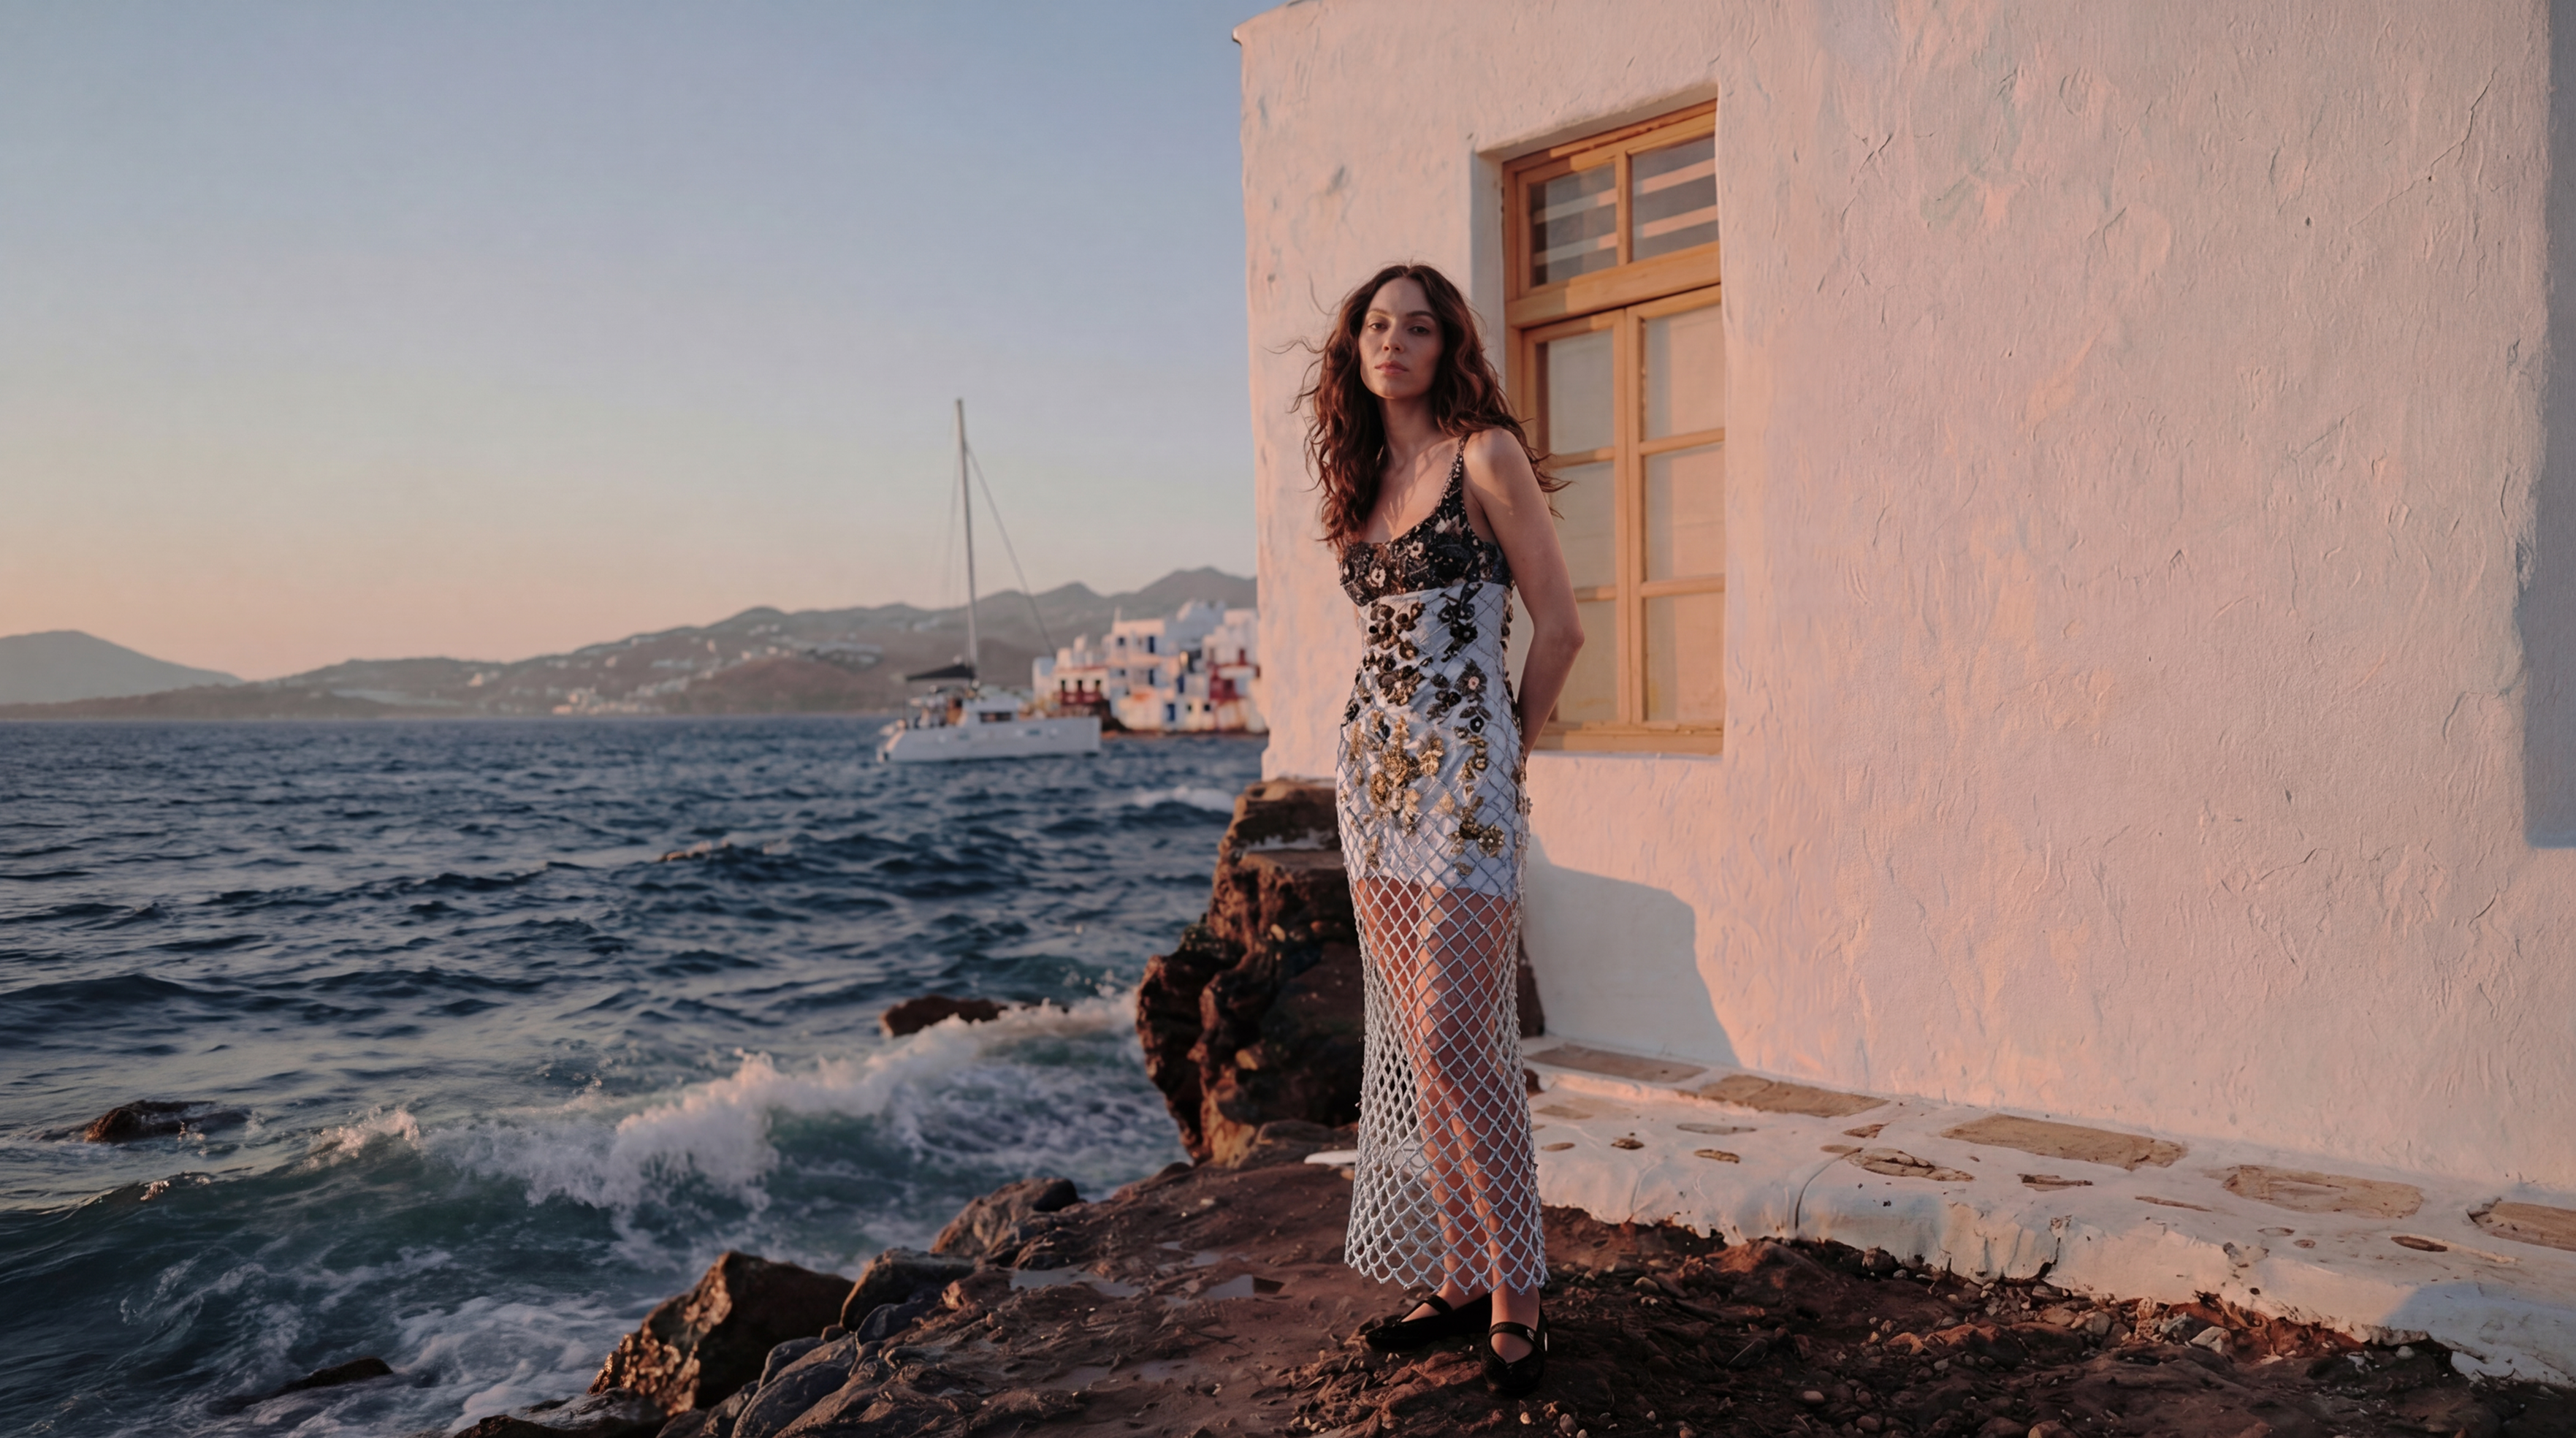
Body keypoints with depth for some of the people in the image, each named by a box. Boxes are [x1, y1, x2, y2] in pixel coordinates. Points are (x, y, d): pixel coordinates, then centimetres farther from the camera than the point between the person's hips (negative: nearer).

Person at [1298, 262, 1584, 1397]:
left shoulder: (1486, 455, -5)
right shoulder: (1364, 476, 15)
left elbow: (1558, 625, -5)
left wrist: (1498, 754, 4)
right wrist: (1401, 747, 14)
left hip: (1461, 772, -7)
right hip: (1372, 770, 7)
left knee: (1455, 1042, -11)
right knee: (1413, 1041, 8)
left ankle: (1515, 1300, 2)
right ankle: (1458, 1277, 19)